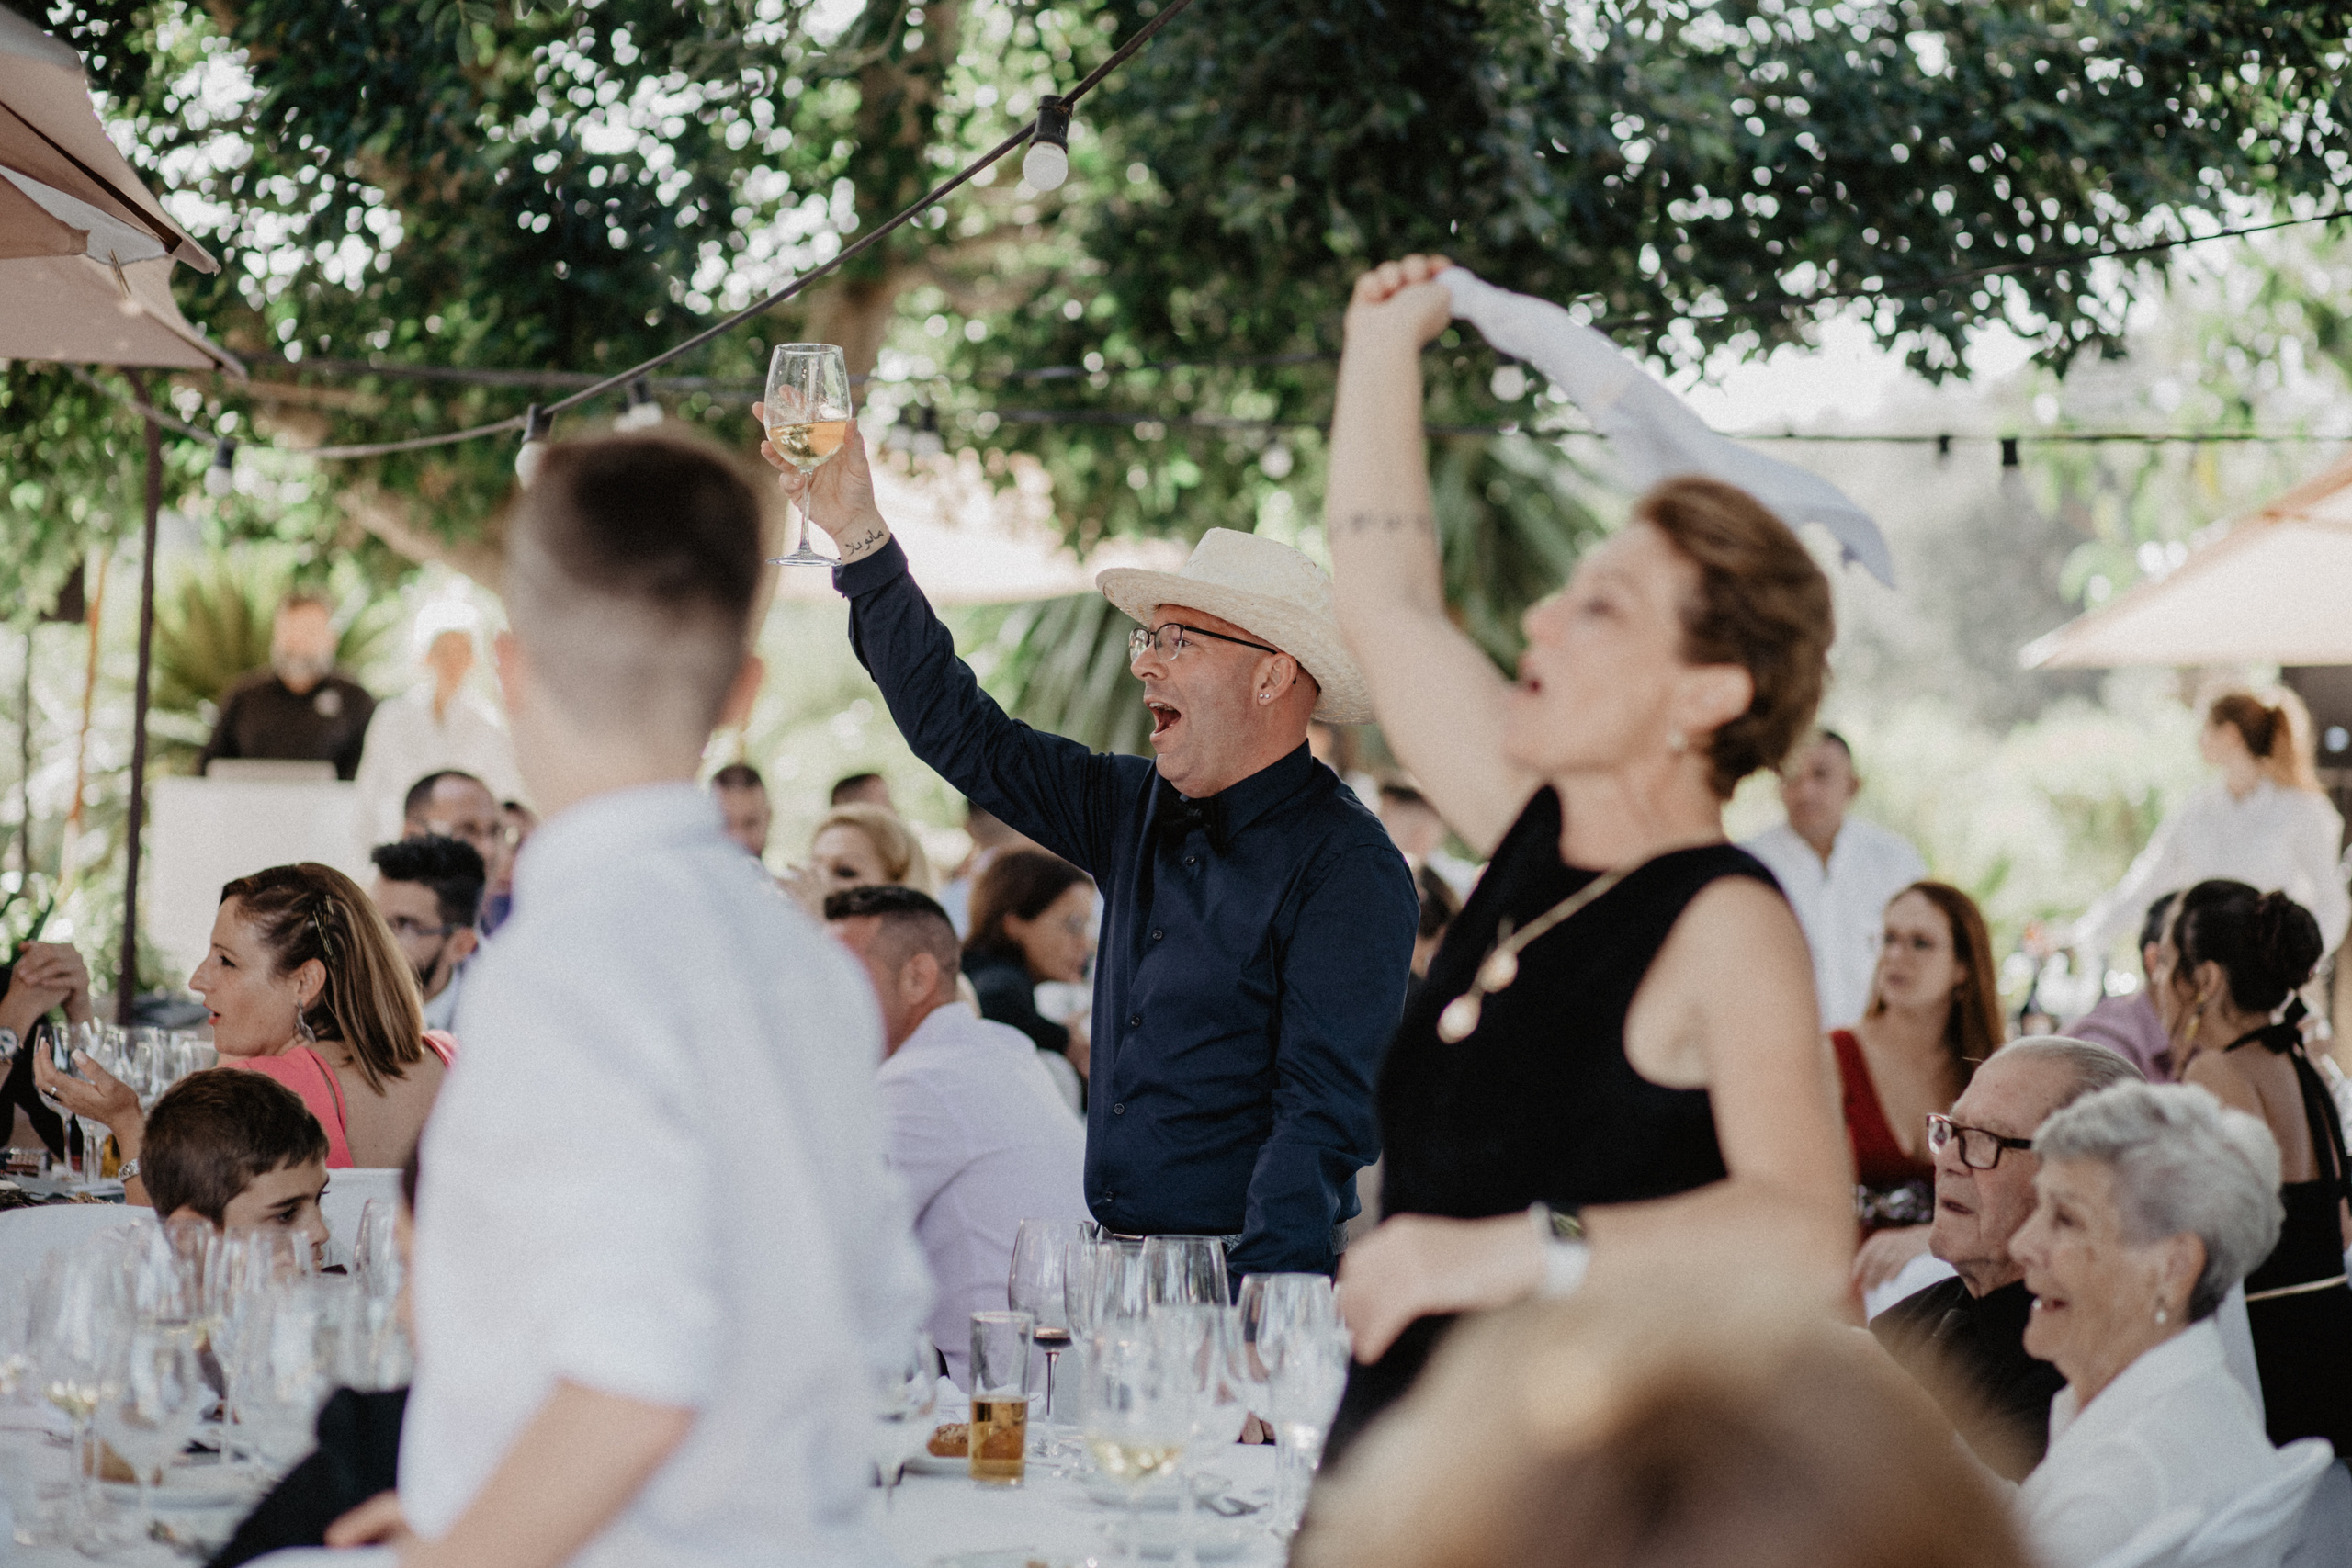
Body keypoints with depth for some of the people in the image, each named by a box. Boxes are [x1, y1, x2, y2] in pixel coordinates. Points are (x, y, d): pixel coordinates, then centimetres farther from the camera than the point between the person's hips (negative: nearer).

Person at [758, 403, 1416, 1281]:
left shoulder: (1347, 868, -8)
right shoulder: (1137, 813, 14)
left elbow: (1325, 1112, -15)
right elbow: (960, 732, 20)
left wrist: (1254, 1305, -26)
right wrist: (859, 534, 15)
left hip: (1243, 1280, -7)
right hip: (1120, 1272, 7)